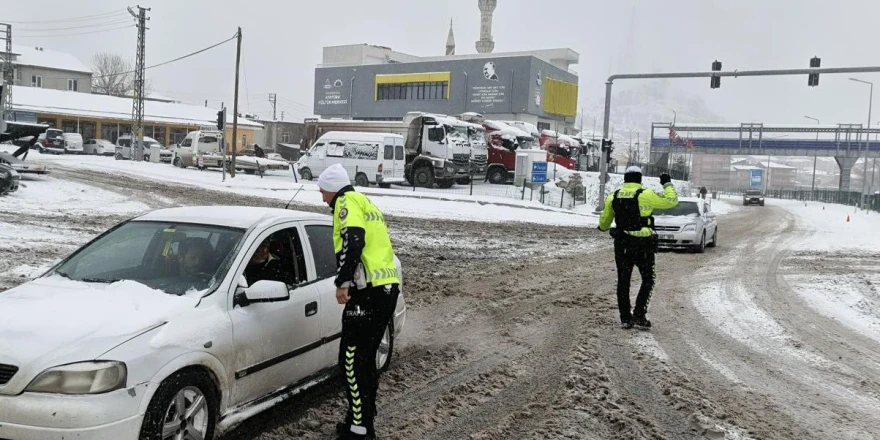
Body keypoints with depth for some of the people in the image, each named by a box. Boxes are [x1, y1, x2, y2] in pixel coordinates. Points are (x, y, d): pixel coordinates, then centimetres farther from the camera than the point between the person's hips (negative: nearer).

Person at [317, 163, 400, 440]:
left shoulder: (347, 201, -2)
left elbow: (353, 243, -19)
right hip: (388, 286, 10)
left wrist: (343, 282, -18)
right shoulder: (365, 203, 26)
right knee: (365, 358, 17)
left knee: (352, 360, -5)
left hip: (369, 291, -10)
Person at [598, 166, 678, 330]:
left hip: (622, 244, 4)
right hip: (643, 244, -4)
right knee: (648, 279, 10)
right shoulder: (645, 195, -12)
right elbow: (671, 201, -6)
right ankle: (639, 315, 2)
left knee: (623, 281, 11)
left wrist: (603, 227, 39)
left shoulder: (614, 197, 3)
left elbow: (604, 221, 15)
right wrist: (668, 184, 11)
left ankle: (625, 318, 13)